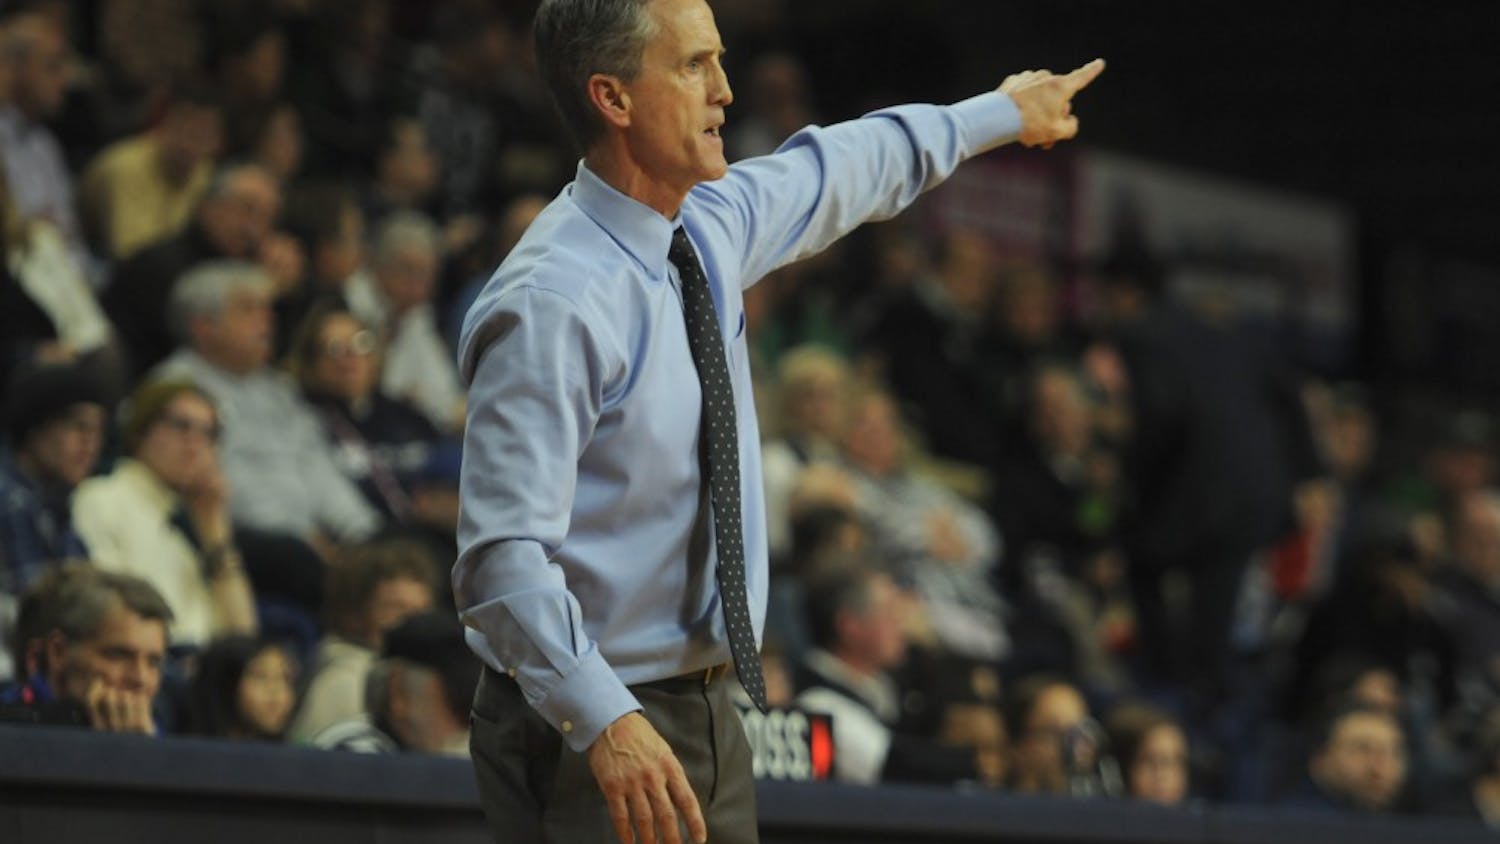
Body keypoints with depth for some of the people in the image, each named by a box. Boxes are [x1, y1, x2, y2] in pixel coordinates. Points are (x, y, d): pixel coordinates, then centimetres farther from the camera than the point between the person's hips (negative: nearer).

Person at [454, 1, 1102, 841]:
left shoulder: (713, 227, 4)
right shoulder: (553, 304, -21)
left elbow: (838, 173, 27)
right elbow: (505, 554, -26)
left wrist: (996, 114, 40)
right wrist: (604, 722, -38)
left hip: (707, 714, 8)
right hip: (590, 728, -8)